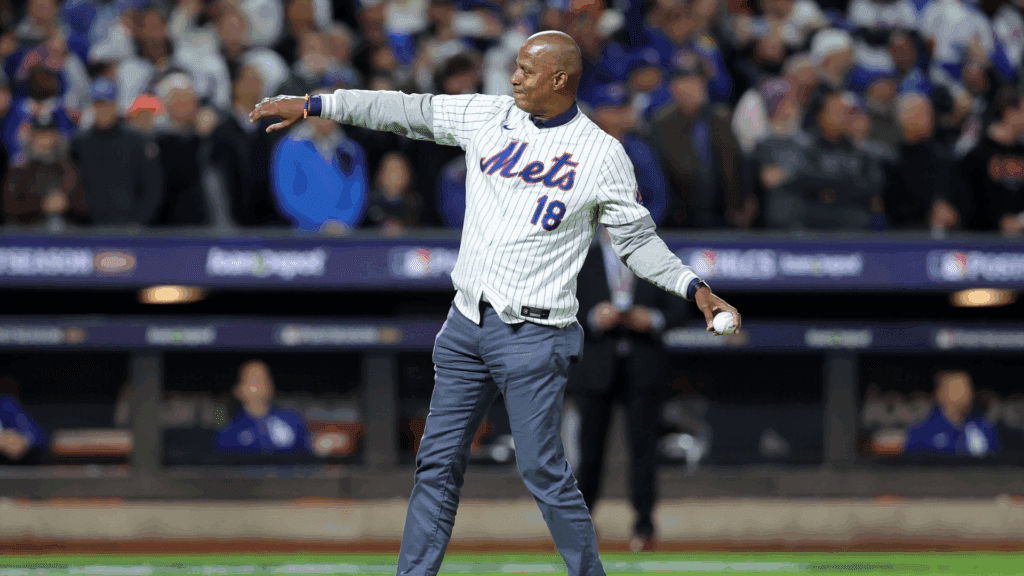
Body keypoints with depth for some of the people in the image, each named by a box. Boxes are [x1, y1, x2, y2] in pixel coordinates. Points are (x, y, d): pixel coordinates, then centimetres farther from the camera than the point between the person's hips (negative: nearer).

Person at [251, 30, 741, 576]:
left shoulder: (602, 155, -4)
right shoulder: (486, 116, 6)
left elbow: (637, 242, 1)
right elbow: (404, 111, 10)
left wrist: (693, 287, -12)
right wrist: (311, 105, 8)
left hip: (533, 335, -5)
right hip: (467, 322, 5)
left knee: (542, 470, -8)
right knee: (438, 461, 7)